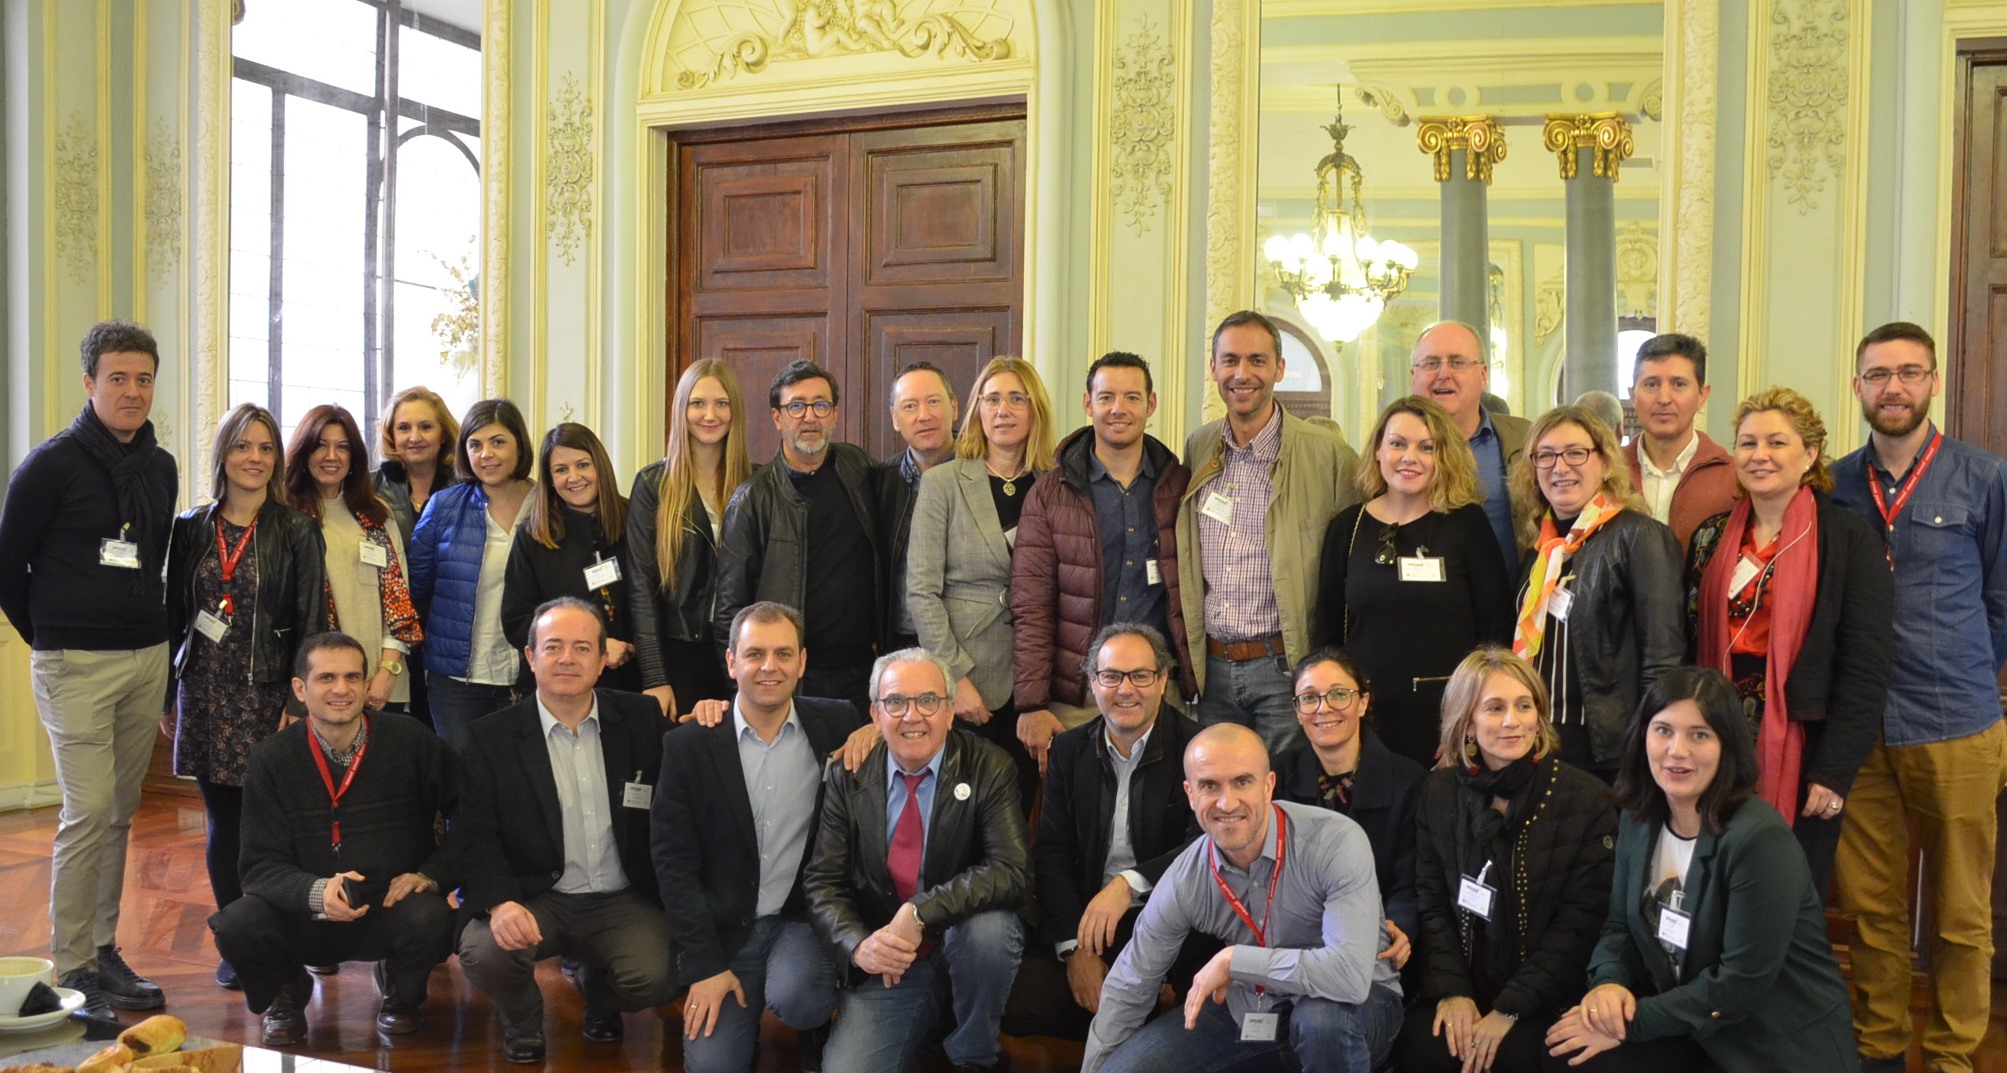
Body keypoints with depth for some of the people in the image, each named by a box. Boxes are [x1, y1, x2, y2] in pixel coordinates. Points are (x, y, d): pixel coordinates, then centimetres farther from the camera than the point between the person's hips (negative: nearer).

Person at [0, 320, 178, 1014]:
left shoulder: (161, 469, 10)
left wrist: (145, 629, 15)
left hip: (147, 660, 6)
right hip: (75, 667, -5)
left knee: (119, 813, 10)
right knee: (88, 812, -8)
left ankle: (104, 952, 20)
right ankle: (69, 969, 3)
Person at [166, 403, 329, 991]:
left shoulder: (297, 531, -1)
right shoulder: (191, 529, 9)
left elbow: (311, 625, -4)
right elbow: (173, 615, 12)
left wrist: (298, 704, -10)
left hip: (268, 696, -3)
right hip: (205, 695, 3)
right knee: (223, 825, 7)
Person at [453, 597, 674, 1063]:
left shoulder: (642, 720, 2)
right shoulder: (492, 738, -1)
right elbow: (475, 837, -7)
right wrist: (501, 902, -25)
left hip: (623, 902, 1)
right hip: (535, 900, -1)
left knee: (654, 977, -25)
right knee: (483, 951, -30)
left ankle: (598, 989, 16)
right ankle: (522, 1021, 9)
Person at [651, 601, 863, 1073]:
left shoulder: (837, 726, -2)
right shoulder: (689, 744, -5)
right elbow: (674, 862, -4)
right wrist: (705, 965, -9)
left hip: (804, 917, 0)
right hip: (723, 928, 1)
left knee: (793, 997, -31)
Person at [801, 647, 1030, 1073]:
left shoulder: (990, 769, -10)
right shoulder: (847, 777, -2)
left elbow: (1013, 873, -22)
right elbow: (822, 881, -3)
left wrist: (919, 912, -31)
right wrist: (858, 944, -23)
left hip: (965, 945, 0)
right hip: (885, 960, 0)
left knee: (989, 925, -34)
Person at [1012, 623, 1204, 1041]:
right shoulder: (1069, 750, 8)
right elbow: (1052, 854, 4)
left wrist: (1129, 884, -30)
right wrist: (1075, 947, -9)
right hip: (1088, 922, 4)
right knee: (1022, 1004, -19)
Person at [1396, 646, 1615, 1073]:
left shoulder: (1586, 800, -5)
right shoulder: (1439, 791, 4)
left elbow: (1581, 919, -8)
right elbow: (1430, 904, 4)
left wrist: (1510, 1008, -14)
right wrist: (1451, 989, -12)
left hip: (1544, 994, -2)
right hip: (1463, 983, 2)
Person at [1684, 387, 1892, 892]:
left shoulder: (1850, 539, -4)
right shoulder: (1712, 536, 10)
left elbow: (1866, 667, -8)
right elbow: (1689, 643, 10)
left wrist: (1834, 770, -13)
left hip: (1800, 751, -4)